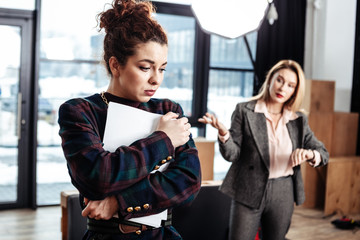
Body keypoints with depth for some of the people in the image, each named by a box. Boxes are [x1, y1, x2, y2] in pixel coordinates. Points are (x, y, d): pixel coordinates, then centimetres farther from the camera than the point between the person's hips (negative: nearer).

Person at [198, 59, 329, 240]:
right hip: (249, 192, -3)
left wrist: (309, 154, -18)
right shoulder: (244, 110, -3)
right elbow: (232, 154, -8)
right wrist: (223, 133, -29)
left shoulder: (299, 120, 6)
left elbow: (323, 154, 5)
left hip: (283, 195, 3)